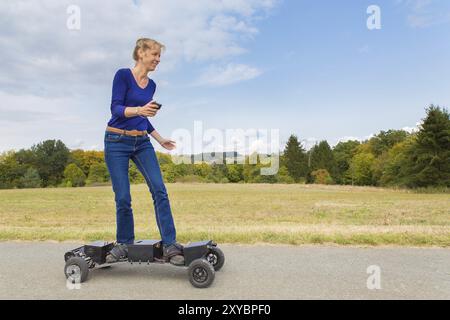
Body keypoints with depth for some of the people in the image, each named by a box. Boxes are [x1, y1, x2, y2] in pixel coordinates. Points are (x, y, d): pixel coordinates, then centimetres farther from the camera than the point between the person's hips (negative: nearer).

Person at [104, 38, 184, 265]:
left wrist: (161, 140, 22)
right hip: (117, 142, -5)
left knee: (159, 190, -10)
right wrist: (139, 110, -33)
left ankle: (170, 245, -6)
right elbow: (115, 108, -15)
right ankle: (124, 244, 20)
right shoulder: (123, 75, -5)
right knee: (123, 198, -1)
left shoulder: (151, 85, 12)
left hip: (143, 143, 5)